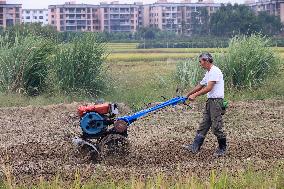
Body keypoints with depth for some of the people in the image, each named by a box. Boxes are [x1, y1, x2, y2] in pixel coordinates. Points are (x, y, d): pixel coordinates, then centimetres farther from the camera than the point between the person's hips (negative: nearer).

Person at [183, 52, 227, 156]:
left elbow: (208, 88, -21)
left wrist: (195, 95, -17)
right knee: (204, 125, 9)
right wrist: (187, 95, 28)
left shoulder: (215, 71, -14)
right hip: (210, 101, 10)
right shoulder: (208, 73, 17)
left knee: (216, 126, -4)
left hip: (216, 101, -10)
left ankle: (222, 148, 8)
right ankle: (195, 147, 10)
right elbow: (200, 86, 26)